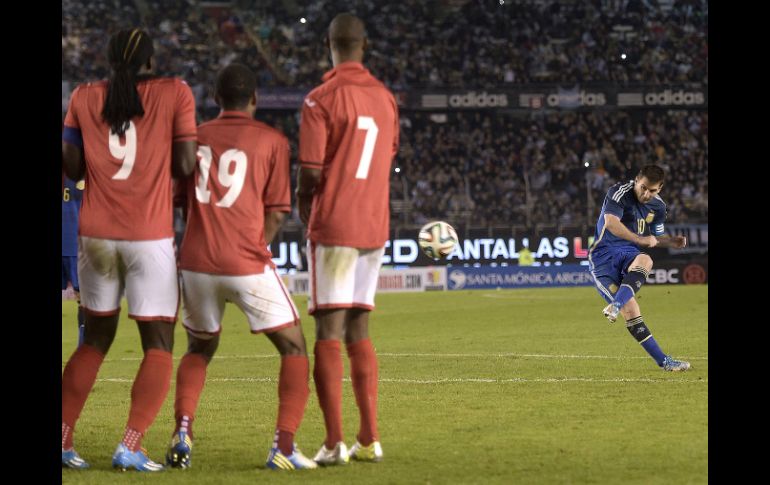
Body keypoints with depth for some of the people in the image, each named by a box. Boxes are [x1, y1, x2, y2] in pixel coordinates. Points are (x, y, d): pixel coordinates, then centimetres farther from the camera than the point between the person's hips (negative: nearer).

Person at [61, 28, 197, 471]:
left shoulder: (85, 98, 5)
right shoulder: (174, 93, -2)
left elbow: (72, 167, 6)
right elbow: (186, 165, -7)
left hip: (96, 235, 4)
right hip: (150, 236, -4)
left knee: (96, 339, 17)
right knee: (159, 346, 4)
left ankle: (63, 438, 12)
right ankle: (131, 446, -8)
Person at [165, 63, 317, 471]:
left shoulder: (194, 137, 10)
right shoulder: (272, 141, 1)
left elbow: (180, 200, 14)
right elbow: (277, 212, -1)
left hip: (196, 263, 4)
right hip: (247, 263, -4)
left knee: (199, 350, 24)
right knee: (294, 349, 8)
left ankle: (182, 435, 5)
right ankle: (284, 446, -6)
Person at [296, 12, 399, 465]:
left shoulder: (321, 99, -10)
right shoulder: (386, 98, 9)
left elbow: (311, 174, -11)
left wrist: (305, 212, 6)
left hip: (333, 225, -6)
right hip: (375, 225, 6)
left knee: (329, 333, -6)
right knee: (359, 331, 14)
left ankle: (335, 441, -13)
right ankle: (370, 439, 11)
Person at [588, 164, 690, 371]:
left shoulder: (657, 206, 9)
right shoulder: (620, 192, -13)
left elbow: (656, 238, 23)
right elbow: (611, 223, -29)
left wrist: (673, 242, 2)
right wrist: (640, 239, -32)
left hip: (627, 253, 5)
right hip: (604, 253, -5)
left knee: (645, 261, -34)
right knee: (630, 311, -18)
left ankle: (615, 306, -44)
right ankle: (663, 361, -19)